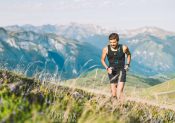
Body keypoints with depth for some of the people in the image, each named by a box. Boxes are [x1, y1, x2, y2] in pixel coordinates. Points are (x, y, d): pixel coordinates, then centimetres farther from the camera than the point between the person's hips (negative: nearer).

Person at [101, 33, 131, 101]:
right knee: (113, 94, 4)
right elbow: (102, 60, 6)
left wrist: (127, 64, 2)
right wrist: (107, 68, -10)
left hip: (121, 71, -1)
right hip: (112, 72, 2)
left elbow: (129, 54, 13)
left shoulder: (124, 48, -11)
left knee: (119, 92, -17)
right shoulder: (106, 49, -10)